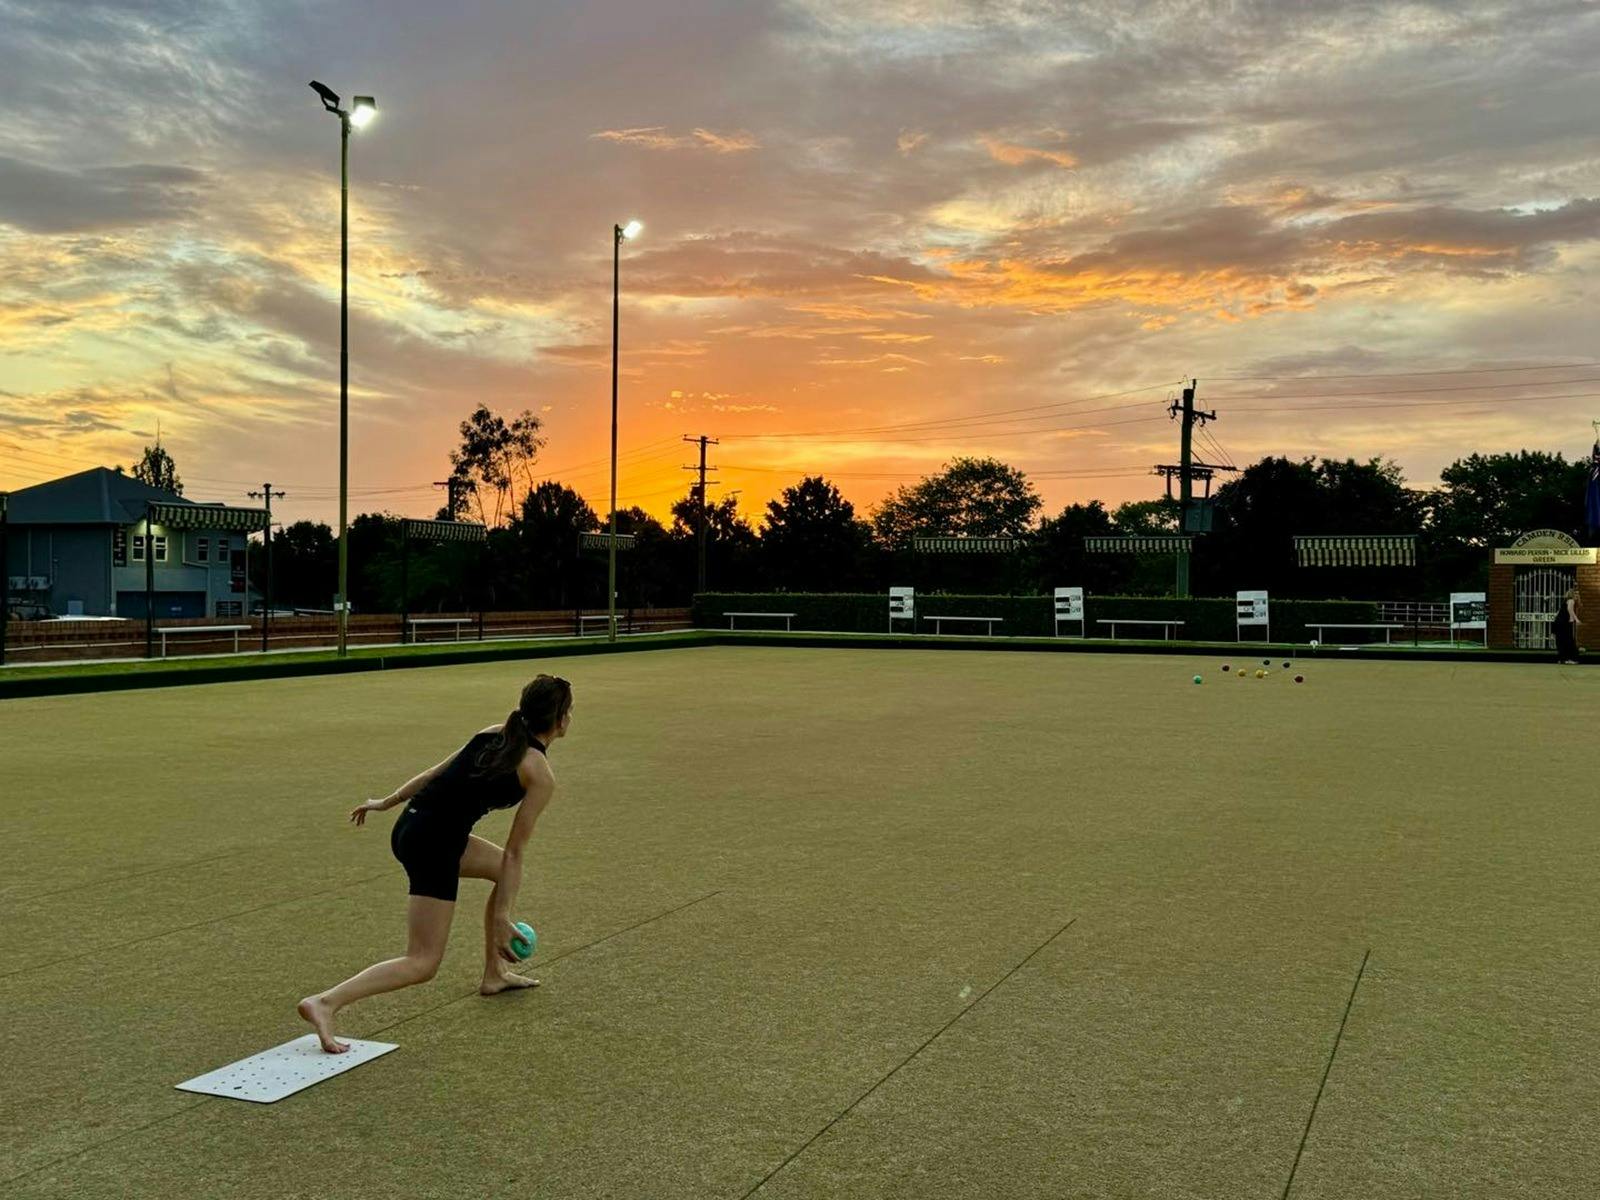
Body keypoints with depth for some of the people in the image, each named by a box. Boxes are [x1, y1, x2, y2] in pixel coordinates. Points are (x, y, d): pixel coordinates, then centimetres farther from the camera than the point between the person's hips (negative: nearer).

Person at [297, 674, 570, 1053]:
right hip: (434, 844, -9)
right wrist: (502, 919, -3)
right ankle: (325, 1003, -17)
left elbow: (435, 772, 17)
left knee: (507, 870, 27)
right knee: (422, 964, -2)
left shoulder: (495, 733, 13)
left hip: (410, 825, 9)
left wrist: (387, 801, 27)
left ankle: (494, 974, 33)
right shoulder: (541, 775, -6)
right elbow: (514, 851, -6)